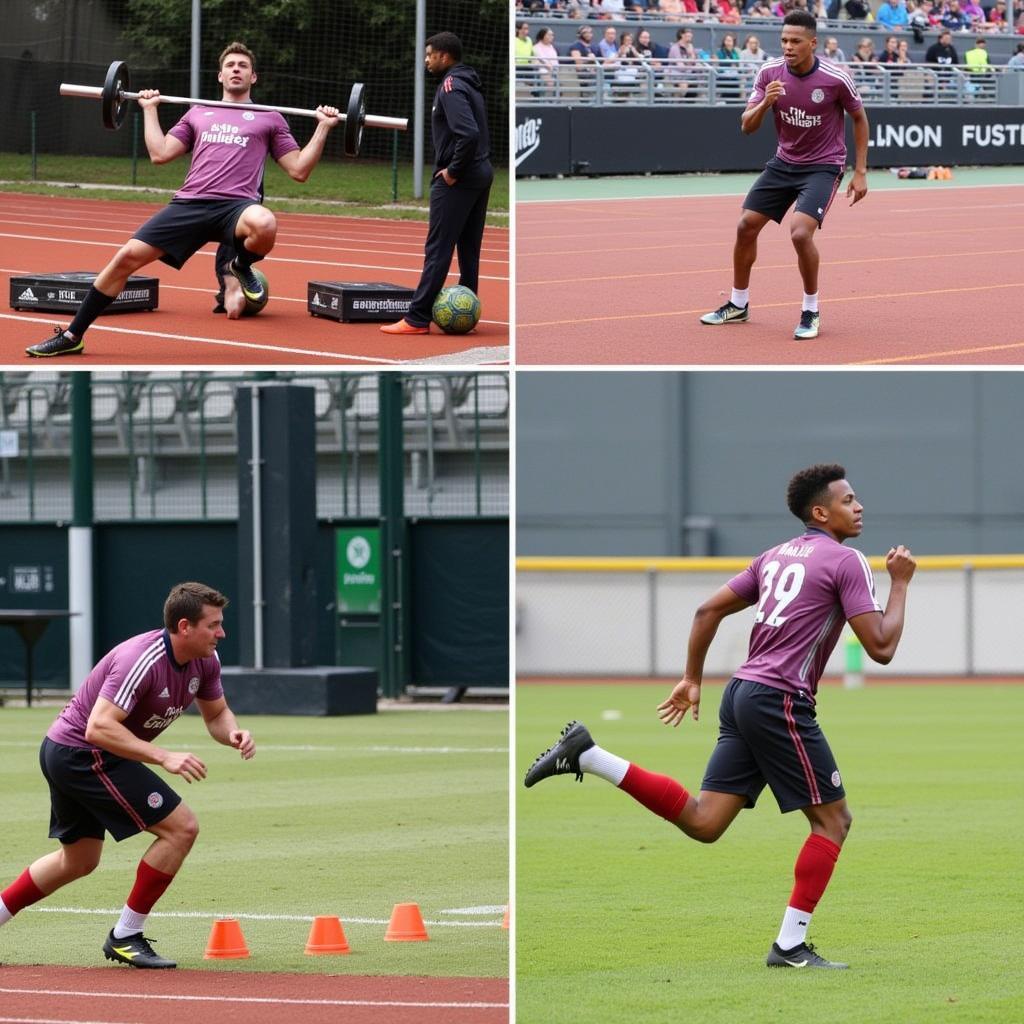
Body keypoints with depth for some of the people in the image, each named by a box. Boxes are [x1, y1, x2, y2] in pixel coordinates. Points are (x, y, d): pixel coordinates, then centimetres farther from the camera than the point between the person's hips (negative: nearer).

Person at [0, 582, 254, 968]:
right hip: (84, 754, -10)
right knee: (181, 827, -13)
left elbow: (216, 714, 13)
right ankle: (125, 937, -5)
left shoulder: (205, 660, -2)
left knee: (78, 860, 25)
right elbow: (99, 728, -35)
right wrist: (163, 757, -41)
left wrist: (234, 733, -10)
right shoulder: (142, 660, -28)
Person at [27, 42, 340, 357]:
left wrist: (323, 128, 8)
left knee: (264, 225, -40)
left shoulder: (270, 119, 19)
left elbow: (299, 169, 14)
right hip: (189, 202, 3)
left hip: (237, 205, -3)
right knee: (127, 257, -10)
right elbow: (160, 154, 19)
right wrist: (150, 109, 23)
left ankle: (240, 267, -2)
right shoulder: (199, 113, 26)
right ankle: (72, 336, 2)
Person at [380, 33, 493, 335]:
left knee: (438, 249, -8)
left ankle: (417, 318, -8)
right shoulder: (469, 84, 14)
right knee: (469, 249, 11)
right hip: (481, 174, 9)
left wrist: (453, 170, -19)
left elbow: (468, 133, -28)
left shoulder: (450, 88, -15)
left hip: (456, 181, -9)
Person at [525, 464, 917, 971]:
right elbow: (881, 648, -11)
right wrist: (900, 584, 1)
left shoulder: (776, 556, 18)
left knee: (703, 822, 7)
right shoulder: (847, 561, -6)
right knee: (833, 819, 2)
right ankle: (790, 945, 0)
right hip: (781, 701, -8)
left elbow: (709, 610, 19)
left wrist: (691, 678, 26)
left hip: (743, 692, 8)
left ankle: (586, 755, 0)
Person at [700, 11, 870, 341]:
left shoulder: (836, 79, -20)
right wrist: (765, 103, -30)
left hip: (823, 166, -5)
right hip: (784, 162, 5)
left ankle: (811, 312, -5)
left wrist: (860, 172, -3)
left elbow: (859, 119, -2)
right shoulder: (770, 73, -10)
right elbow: (747, 126, -8)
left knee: (800, 232, -24)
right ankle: (738, 305, 27)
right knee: (746, 226, 7)